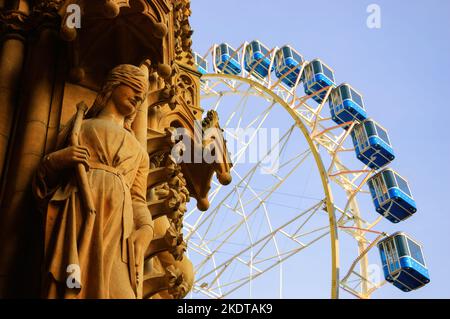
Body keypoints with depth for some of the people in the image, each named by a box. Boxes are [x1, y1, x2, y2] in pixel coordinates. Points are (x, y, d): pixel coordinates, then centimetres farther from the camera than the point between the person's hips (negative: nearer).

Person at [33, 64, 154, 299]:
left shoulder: (139, 152, 31)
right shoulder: (79, 128, 24)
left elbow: (138, 200, 19)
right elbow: (44, 180, 18)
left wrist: (146, 229, -3)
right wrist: (55, 160, -5)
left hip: (117, 228, 2)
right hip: (78, 215, -2)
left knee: (116, 288, -18)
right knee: (72, 289, -19)